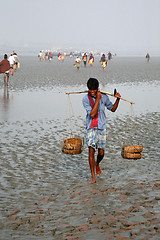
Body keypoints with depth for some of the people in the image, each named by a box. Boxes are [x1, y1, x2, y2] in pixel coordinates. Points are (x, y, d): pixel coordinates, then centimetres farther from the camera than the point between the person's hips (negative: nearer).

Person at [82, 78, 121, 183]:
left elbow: (112, 109, 14)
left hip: (101, 127, 2)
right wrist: (98, 99, -20)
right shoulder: (85, 99, -8)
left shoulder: (104, 97, 0)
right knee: (91, 150, -14)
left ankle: (97, 164, 42)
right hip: (91, 128, -2)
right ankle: (93, 177, -10)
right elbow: (92, 114, -19)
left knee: (101, 153, 6)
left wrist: (117, 99, -3)